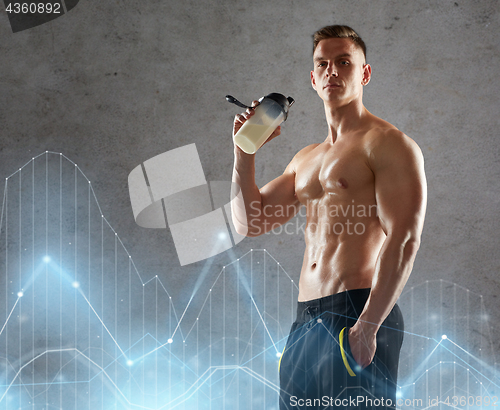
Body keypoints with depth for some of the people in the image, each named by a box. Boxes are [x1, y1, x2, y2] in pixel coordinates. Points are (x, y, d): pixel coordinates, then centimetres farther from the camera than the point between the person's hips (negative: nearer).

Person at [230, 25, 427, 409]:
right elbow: (250, 222, 22)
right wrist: (244, 150, 10)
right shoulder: (306, 158, 22)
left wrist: (367, 326, -21)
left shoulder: (389, 144, -3)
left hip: (358, 312, -7)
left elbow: (404, 240, -13)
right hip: (305, 321, 7)